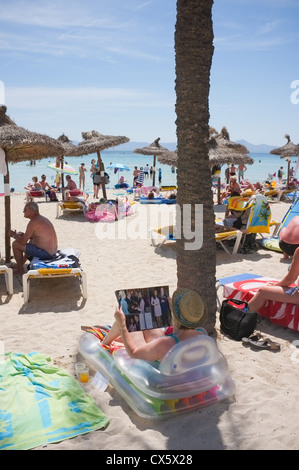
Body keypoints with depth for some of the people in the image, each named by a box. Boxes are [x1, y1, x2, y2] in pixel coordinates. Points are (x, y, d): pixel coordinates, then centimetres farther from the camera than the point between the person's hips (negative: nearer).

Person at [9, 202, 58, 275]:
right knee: (30, 241, 36)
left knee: (15, 244, -1)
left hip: (45, 253, -10)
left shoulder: (33, 222, -17)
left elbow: (23, 241, -16)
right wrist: (24, 235, 15)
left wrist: (14, 235, 3)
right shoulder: (42, 218, 12)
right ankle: (21, 263, 46)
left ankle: (20, 270, 12)